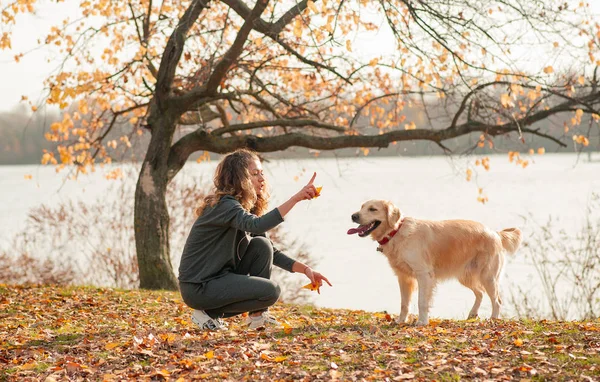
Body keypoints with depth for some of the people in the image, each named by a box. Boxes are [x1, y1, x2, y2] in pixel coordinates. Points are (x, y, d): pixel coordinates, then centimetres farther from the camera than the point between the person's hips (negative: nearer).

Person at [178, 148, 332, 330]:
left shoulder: (248, 207, 9)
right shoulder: (224, 205, -19)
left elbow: (272, 253, 10)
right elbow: (256, 225, -40)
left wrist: (305, 269, -4)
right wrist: (295, 198, -42)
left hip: (221, 276, 9)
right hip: (198, 287, -9)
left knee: (262, 245, -5)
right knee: (270, 291, -18)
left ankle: (257, 315, 2)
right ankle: (209, 313, -4)